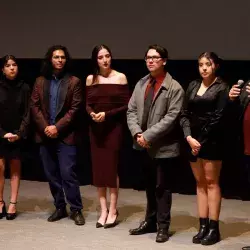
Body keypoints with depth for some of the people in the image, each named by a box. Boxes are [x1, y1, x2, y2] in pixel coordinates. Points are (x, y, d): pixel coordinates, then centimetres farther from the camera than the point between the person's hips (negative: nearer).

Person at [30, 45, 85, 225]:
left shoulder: (74, 82, 1)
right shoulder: (40, 81, 10)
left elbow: (75, 109, -5)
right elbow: (34, 106, 5)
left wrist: (58, 127, -12)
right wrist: (45, 127, -8)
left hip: (65, 136, -4)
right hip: (45, 135, 4)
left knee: (68, 174, -7)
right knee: (52, 174, 8)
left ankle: (76, 210, 2)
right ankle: (60, 208, 19)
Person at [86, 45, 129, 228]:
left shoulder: (120, 77, -3)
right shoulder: (91, 79, 7)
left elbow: (127, 105, -5)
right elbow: (88, 104, 10)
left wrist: (107, 114, -16)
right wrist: (92, 114, -12)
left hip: (114, 127, -3)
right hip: (96, 128, 3)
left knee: (112, 167, -1)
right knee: (98, 167, 3)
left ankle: (113, 210, 8)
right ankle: (103, 210, 11)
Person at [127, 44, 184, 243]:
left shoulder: (174, 88, -10)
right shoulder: (141, 84, 10)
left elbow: (171, 118, -18)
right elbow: (131, 111, 7)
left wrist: (148, 135, -20)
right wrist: (137, 133, -10)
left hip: (163, 147, -6)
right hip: (143, 146, 6)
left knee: (162, 187, 4)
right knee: (150, 186, 18)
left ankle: (163, 227, 15)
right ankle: (150, 221, 31)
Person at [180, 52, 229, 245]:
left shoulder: (222, 88, -5)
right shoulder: (193, 86, 10)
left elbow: (218, 118, -10)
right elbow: (185, 114, 6)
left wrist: (202, 141, -10)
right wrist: (189, 137, -8)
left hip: (211, 140, -5)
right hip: (192, 139, 5)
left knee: (211, 182, -1)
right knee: (200, 183, 7)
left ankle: (214, 229, 3)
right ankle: (203, 226, 11)